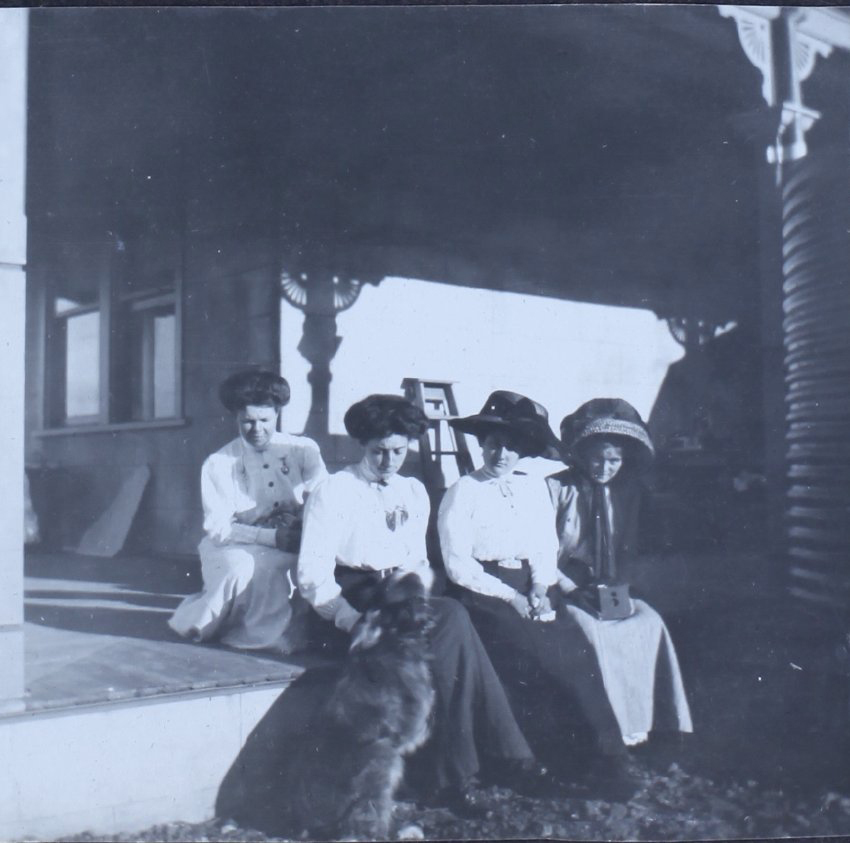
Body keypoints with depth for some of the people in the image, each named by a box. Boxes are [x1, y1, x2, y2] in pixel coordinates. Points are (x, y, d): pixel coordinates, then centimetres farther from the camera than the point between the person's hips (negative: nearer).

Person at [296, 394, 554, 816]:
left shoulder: (414, 492, 20)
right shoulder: (333, 492, 1)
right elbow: (312, 576, -8)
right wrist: (354, 619, -22)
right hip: (354, 601, -5)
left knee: (451, 619, -31)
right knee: (453, 618, -31)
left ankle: (456, 774, -28)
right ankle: (509, 755, -26)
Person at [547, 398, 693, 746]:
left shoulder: (627, 489, 9)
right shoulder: (556, 488, -7)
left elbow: (626, 549, 16)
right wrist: (575, 590, -17)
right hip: (566, 591, -5)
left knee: (649, 621, -19)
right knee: (594, 629, -30)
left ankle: (642, 724, -10)